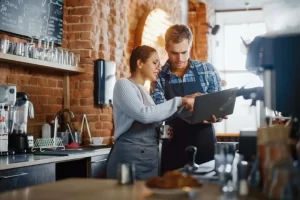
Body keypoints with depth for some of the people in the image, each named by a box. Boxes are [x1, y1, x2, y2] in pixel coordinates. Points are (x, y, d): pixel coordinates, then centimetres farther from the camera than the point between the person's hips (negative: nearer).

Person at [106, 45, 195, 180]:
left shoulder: (143, 90, 20)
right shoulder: (123, 84, -6)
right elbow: (144, 114, -21)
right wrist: (179, 101, -18)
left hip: (151, 156, 8)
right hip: (130, 156, -8)